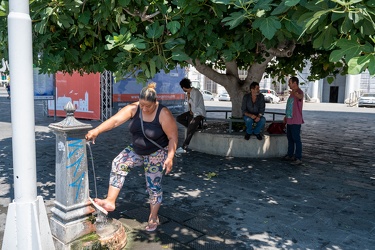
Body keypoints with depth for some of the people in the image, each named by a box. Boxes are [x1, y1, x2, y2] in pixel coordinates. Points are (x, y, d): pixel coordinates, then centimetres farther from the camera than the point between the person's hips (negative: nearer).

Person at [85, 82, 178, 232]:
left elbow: (173, 137, -19)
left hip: (157, 154, -4)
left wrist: (170, 157, -27)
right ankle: (110, 202, -7)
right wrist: (97, 131, -38)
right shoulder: (134, 108, -14)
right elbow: (115, 120, -25)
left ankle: (153, 218, 22)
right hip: (136, 150, 5)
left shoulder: (163, 114, -24)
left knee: (154, 185, 2)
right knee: (118, 164, -14)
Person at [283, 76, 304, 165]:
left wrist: (295, 94, -61)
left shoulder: (299, 92, -13)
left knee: (296, 139, -8)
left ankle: (298, 158, -5)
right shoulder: (292, 93, 17)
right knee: (290, 138, 15)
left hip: (296, 121, -10)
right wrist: (286, 116, 22)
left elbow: (300, 97, -39)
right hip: (289, 120, 10)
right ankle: (290, 155, 25)